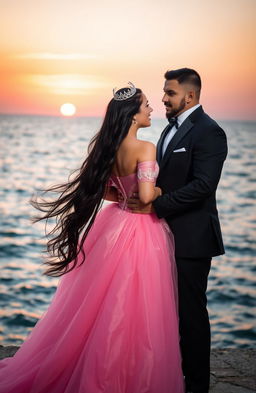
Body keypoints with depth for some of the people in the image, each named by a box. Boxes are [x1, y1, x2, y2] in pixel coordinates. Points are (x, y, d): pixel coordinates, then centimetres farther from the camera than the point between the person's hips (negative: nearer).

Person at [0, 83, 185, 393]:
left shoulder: (108, 147, 3)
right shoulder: (145, 148, -19)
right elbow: (146, 196, -25)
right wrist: (159, 191, -5)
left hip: (113, 226, 8)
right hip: (141, 233, -8)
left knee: (102, 303, 18)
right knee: (134, 310, 3)